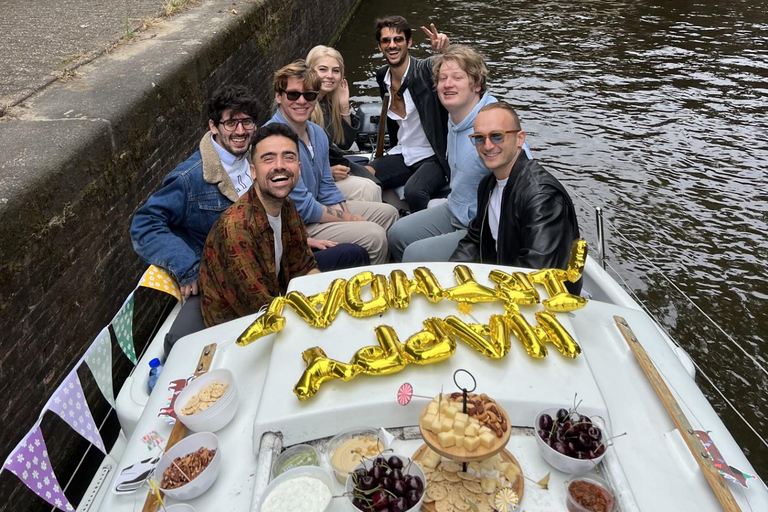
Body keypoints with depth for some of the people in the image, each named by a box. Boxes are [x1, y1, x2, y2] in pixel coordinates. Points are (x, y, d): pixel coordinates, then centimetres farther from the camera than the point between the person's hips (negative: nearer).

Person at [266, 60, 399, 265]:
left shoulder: (317, 133, 4)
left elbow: (327, 189, 10)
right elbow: (303, 208, -24)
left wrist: (347, 218, -7)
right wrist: (352, 220, -14)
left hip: (316, 208, 10)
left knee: (387, 213, 13)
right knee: (374, 236, -20)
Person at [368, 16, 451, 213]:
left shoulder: (426, 69, -12)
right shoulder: (382, 76, 7)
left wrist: (446, 50, -45)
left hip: (433, 157, -6)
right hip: (401, 156, 6)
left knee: (414, 191, -34)